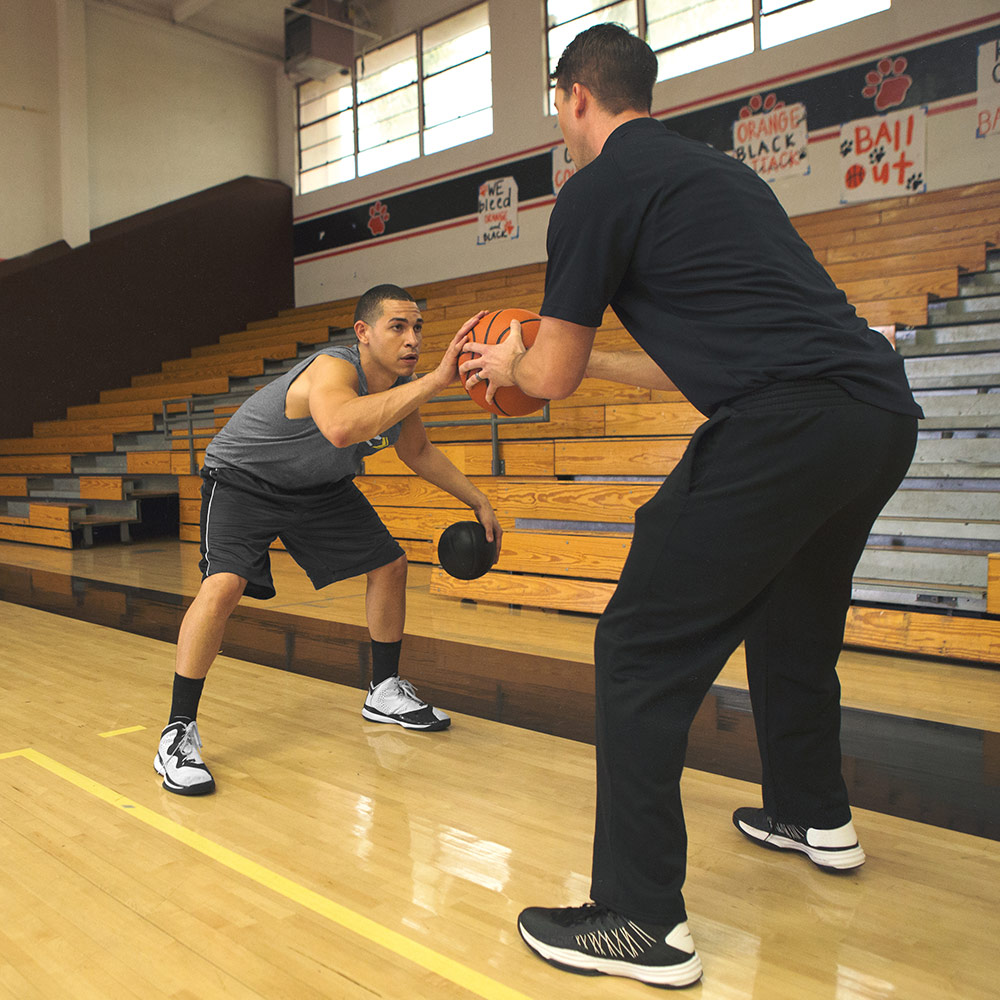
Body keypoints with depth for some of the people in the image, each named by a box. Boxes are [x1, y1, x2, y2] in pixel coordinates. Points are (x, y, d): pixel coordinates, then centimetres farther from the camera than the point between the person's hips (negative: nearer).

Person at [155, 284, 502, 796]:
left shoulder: (402, 387, -10)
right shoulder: (333, 369, -36)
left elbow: (418, 452, 10)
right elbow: (340, 428, -62)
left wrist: (478, 501, 8)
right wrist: (436, 379, -64)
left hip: (320, 486, 8)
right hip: (243, 478, -7)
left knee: (389, 565, 6)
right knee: (224, 583, -28)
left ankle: (384, 692, 25)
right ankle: (178, 734, -13)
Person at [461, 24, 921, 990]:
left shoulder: (597, 189, 1)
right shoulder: (717, 170, 26)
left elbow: (550, 377, 3)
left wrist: (511, 363, 26)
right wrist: (578, 352, 38)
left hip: (784, 426, -9)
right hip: (884, 409, 10)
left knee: (642, 652, -2)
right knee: (792, 623, 28)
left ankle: (641, 920, 3)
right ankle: (814, 815, 46)